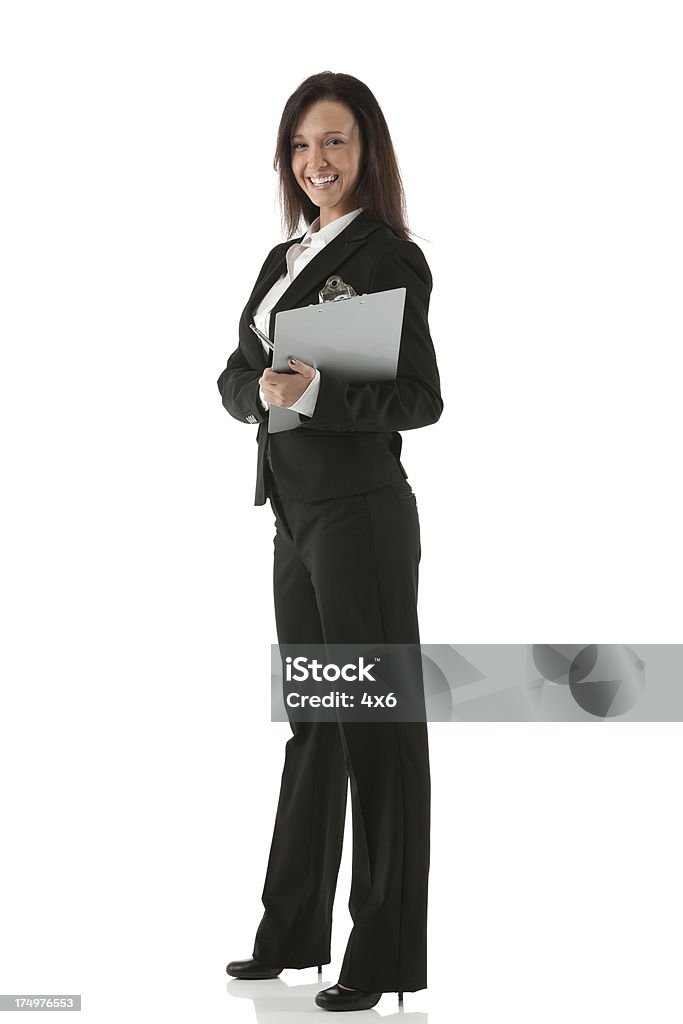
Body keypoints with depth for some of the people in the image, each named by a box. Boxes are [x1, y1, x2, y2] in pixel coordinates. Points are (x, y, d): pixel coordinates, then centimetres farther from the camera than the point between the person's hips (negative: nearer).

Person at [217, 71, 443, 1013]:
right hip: (296, 511, 8)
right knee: (312, 720, 14)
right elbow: (236, 379, 12)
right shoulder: (285, 259, 16)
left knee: (377, 724, -1)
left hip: (362, 509, -8)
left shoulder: (392, 258, -7)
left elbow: (421, 398, -12)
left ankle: (387, 953, 8)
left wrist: (317, 393, -25)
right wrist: (265, 388, -10)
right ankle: (295, 930, 26)